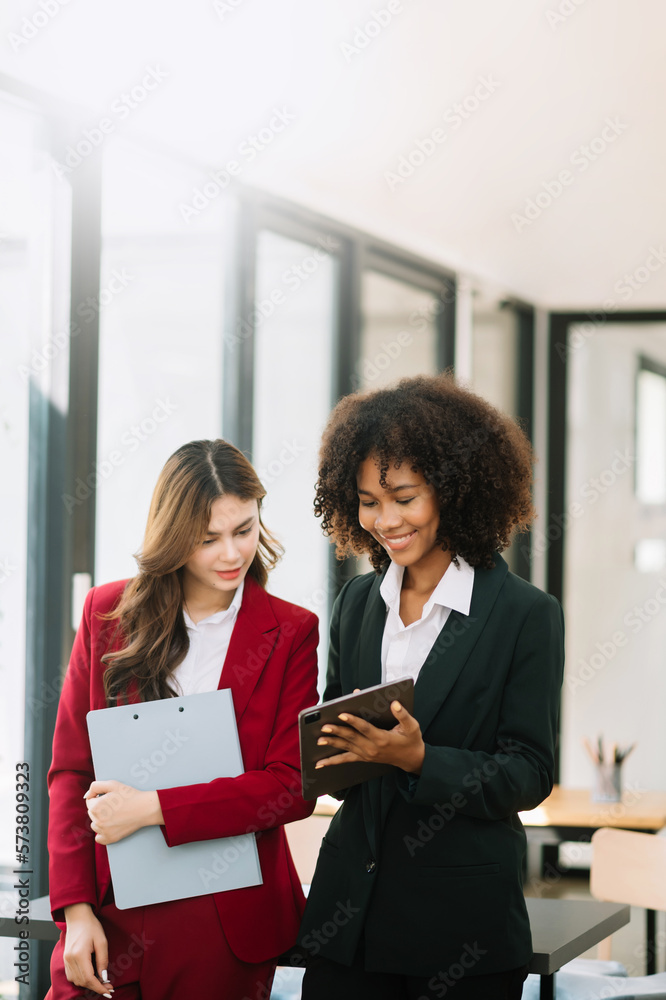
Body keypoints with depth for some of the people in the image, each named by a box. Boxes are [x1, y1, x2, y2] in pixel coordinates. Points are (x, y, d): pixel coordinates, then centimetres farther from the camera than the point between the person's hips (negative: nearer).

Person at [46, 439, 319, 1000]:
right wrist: (76, 909, -5)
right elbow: (70, 769, 5)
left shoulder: (291, 633, 1)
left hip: (229, 926, -1)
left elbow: (293, 787, -6)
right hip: (111, 916, 1)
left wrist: (154, 807, -15)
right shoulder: (108, 613, 6)